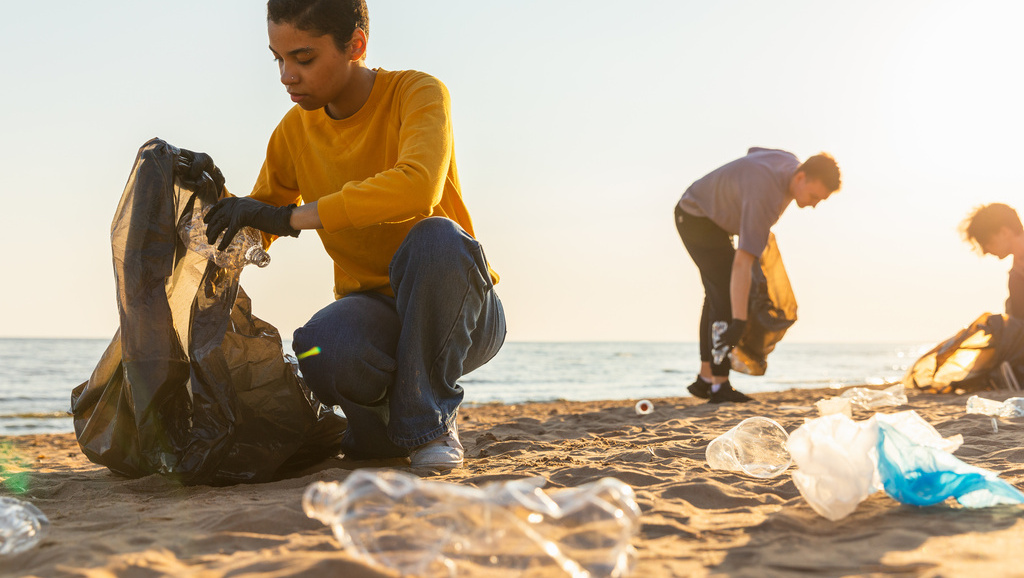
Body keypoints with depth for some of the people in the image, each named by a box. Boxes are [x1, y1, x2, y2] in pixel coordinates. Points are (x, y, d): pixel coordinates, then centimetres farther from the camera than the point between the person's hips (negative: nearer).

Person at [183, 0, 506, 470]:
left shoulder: (418, 94, -12)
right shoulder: (294, 131, 4)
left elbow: (417, 189, -34)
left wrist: (288, 217, -32)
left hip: (458, 309, -3)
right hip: (373, 309, 3)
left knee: (434, 238, -37)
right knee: (320, 352, -33)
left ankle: (430, 423, -15)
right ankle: (389, 423, 4)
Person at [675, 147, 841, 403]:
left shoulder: (790, 161, -10)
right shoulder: (765, 198, -37)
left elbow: (753, 151, 15)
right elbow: (742, 262, -44)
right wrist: (739, 322, -47)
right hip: (697, 217, -10)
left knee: (718, 294, 13)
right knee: (727, 295, -16)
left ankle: (704, 379, 19)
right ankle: (720, 385, -13)